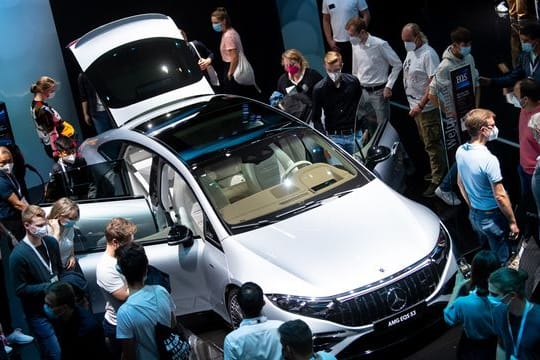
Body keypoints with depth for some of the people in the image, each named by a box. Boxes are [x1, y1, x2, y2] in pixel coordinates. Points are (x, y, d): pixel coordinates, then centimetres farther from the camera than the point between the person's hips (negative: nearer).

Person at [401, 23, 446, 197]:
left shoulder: (428, 54, -21)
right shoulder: (411, 51, 7)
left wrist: (420, 106, -29)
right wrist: (414, 104, 16)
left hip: (427, 108, -9)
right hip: (416, 106, 9)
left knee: (432, 144, -2)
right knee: (427, 142, 21)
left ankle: (437, 181, 5)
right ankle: (439, 170, 36)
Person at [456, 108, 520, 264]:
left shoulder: (460, 151, -6)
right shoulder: (489, 160, -30)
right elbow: (500, 196, -24)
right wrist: (512, 221, -11)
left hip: (474, 214, 8)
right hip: (492, 217, -8)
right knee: (501, 260, 12)